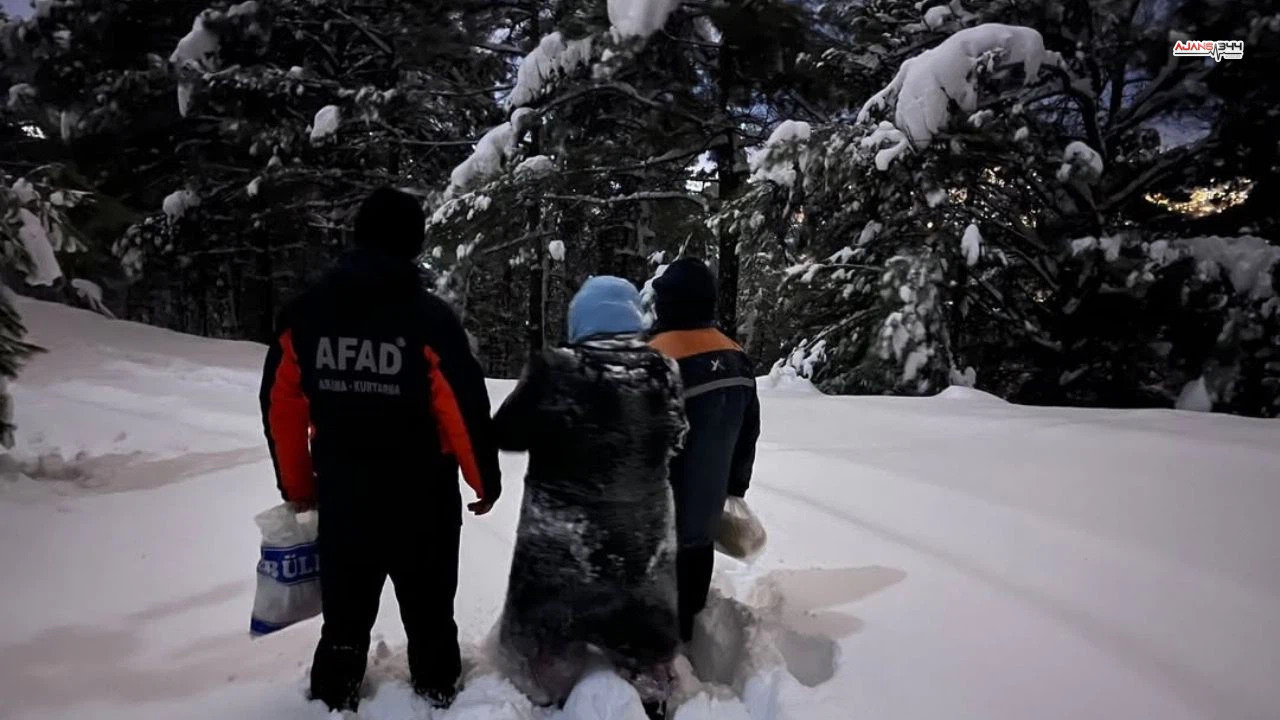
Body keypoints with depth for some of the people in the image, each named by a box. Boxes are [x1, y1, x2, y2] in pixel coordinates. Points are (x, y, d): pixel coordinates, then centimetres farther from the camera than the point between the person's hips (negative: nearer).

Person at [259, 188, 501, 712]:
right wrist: (485, 480, 0)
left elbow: (281, 408, 2)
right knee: (429, 616, 17)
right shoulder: (429, 319, -17)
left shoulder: (304, 315, -4)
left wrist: (297, 486, 15)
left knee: (344, 618, 20)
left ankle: (332, 701, 33)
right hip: (421, 503, -3)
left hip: (341, 501, 3)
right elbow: (466, 410, -16)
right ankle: (436, 697, 32)